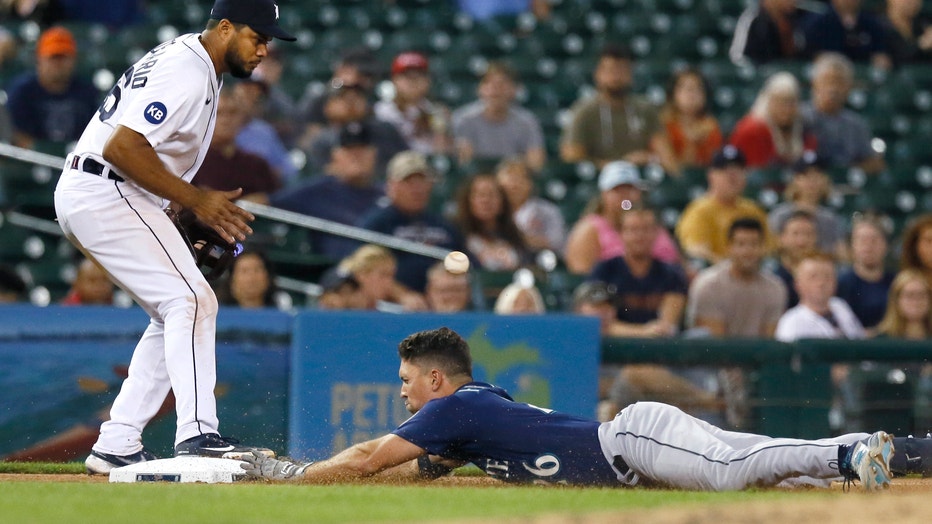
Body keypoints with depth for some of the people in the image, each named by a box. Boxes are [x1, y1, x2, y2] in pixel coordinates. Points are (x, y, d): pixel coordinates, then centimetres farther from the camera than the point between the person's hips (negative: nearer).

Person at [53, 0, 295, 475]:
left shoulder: (186, 58, 17)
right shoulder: (187, 74, -17)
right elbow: (122, 148, -25)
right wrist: (195, 200, -21)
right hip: (107, 195, -11)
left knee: (175, 316, 12)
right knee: (191, 301, -16)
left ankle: (117, 445, 10)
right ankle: (197, 436, -24)